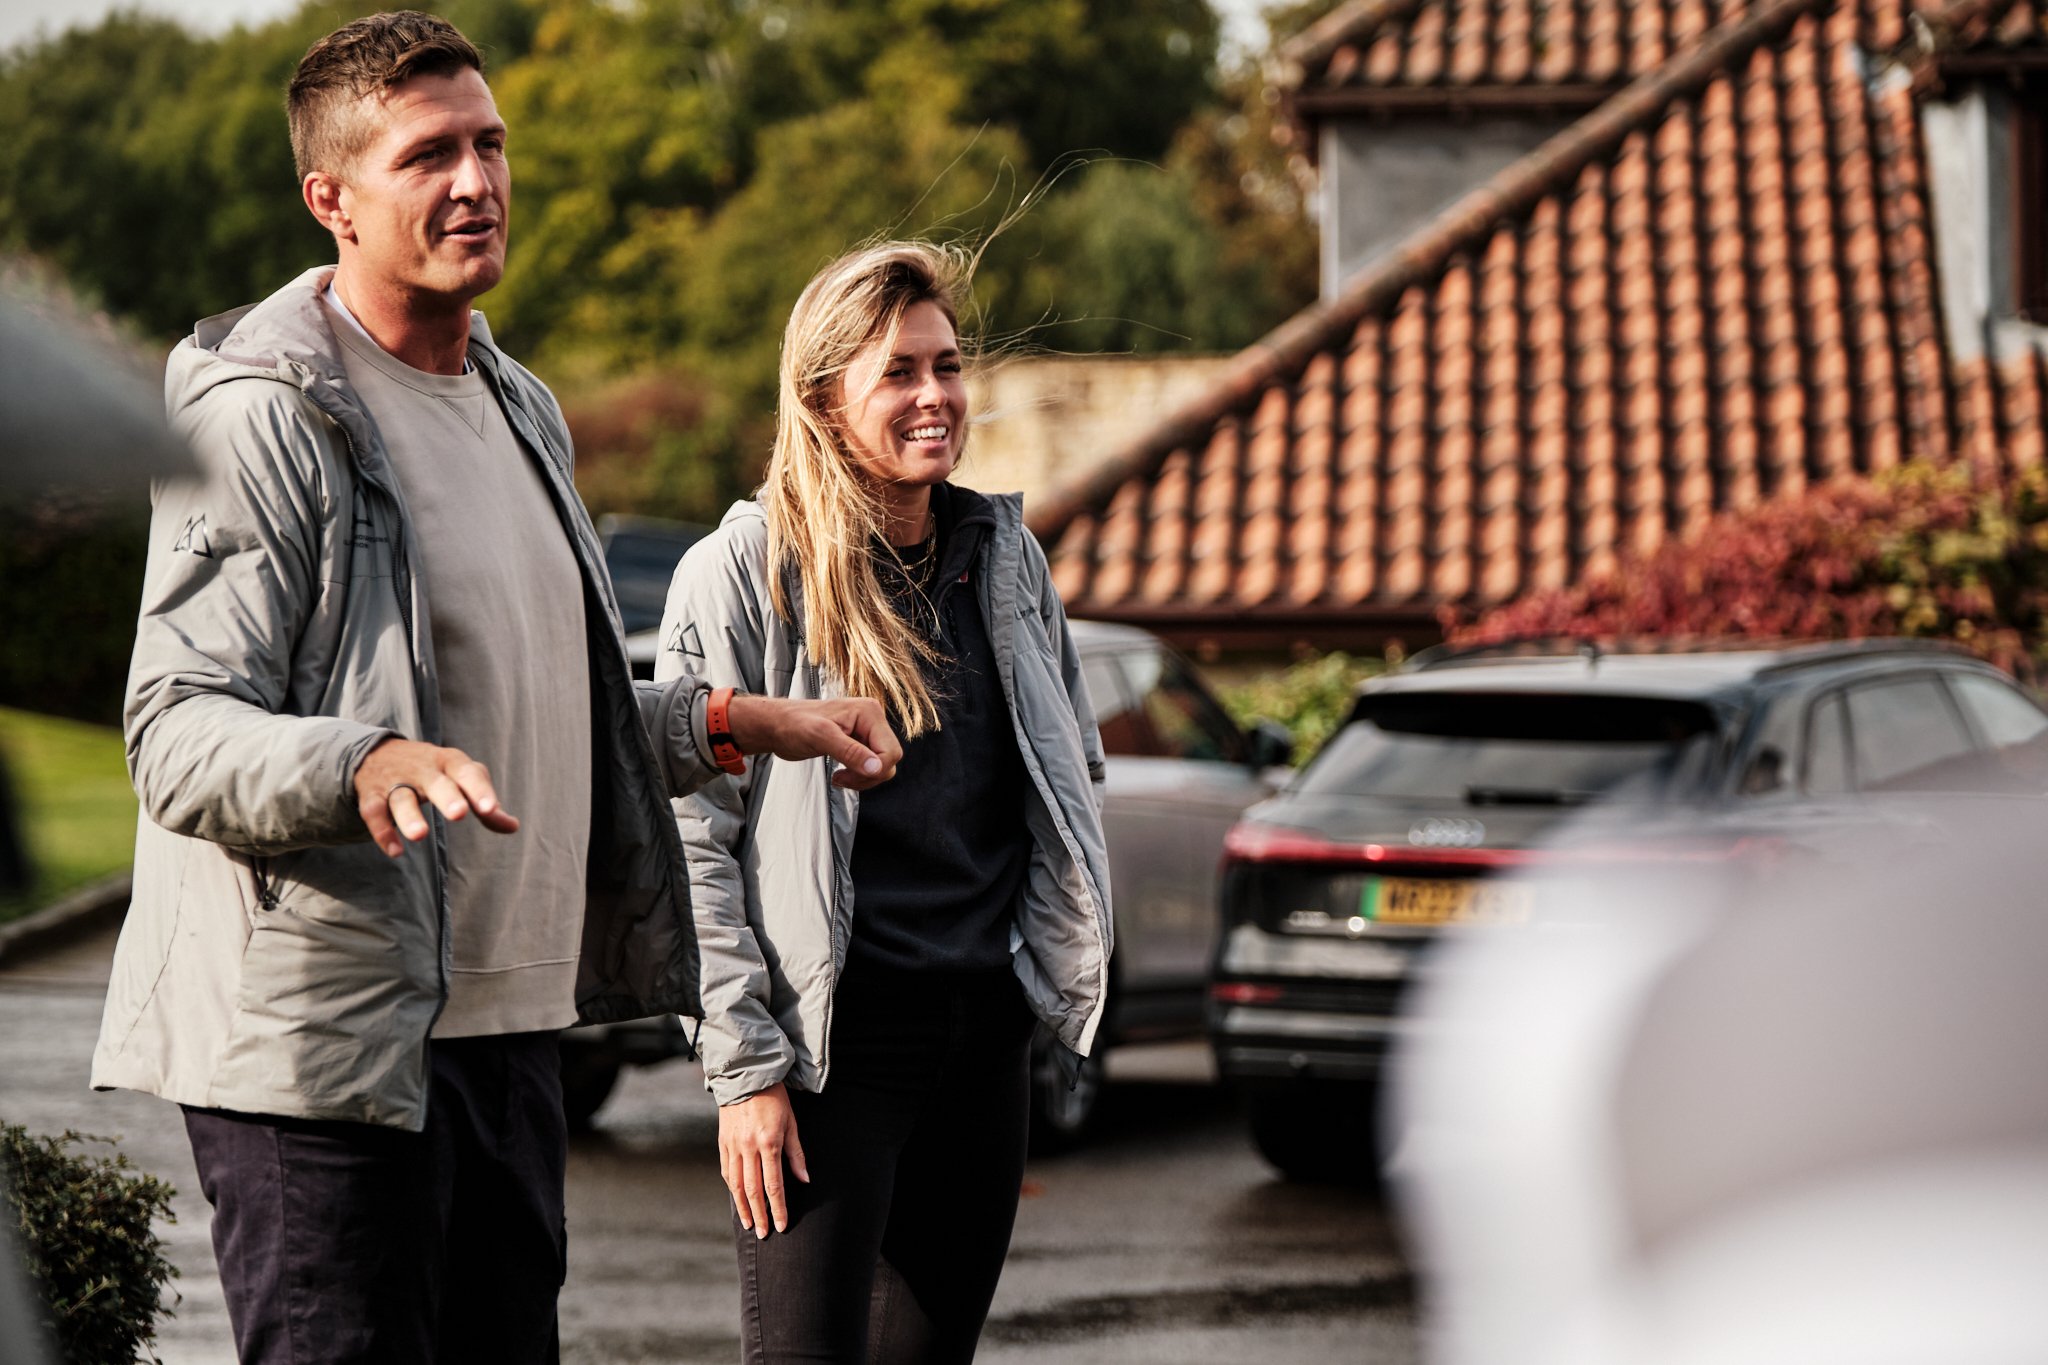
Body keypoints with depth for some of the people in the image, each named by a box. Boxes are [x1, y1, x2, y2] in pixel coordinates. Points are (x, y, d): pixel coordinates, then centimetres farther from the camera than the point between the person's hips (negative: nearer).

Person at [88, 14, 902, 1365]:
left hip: (506, 1025, 8)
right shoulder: (262, 415, -10)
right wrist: (364, 763, -34)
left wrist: (737, 722, 25)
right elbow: (177, 736, -17)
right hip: (322, 1038, -8)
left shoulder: (520, 408, 19)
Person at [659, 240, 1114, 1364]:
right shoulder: (741, 574, -7)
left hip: (986, 1028, 6)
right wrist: (744, 1067, -13)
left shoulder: (1005, 555, 10)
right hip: (831, 1037, -6)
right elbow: (693, 836, -9)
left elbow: (1076, 769, 22)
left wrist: (1061, 957, 13)